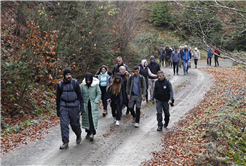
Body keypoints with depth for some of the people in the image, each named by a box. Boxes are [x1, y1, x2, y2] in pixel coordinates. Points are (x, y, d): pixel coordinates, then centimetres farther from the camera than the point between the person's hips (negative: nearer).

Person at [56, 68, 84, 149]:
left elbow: (80, 95, 0)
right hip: (64, 106, 1)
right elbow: (58, 97, 10)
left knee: (75, 124, 7)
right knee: (64, 124, -7)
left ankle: (79, 135, 36)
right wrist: (58, 109, 10)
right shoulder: (60, 84, 2)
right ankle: (65, 142, -2)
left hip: (74, 106, -1)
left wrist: (81, 107, -5)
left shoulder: (75, 83, -3)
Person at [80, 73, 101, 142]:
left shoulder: (95, 85, -6)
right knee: (86, 118, 7)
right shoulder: (82, 85, -2)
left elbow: (99, 94, 1)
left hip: (93, 105, -2)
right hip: (85, 105, 2)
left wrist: (95, 102, -9)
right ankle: (88, 132, 21)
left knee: (92, 118, -10)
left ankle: (92, 133, -13)